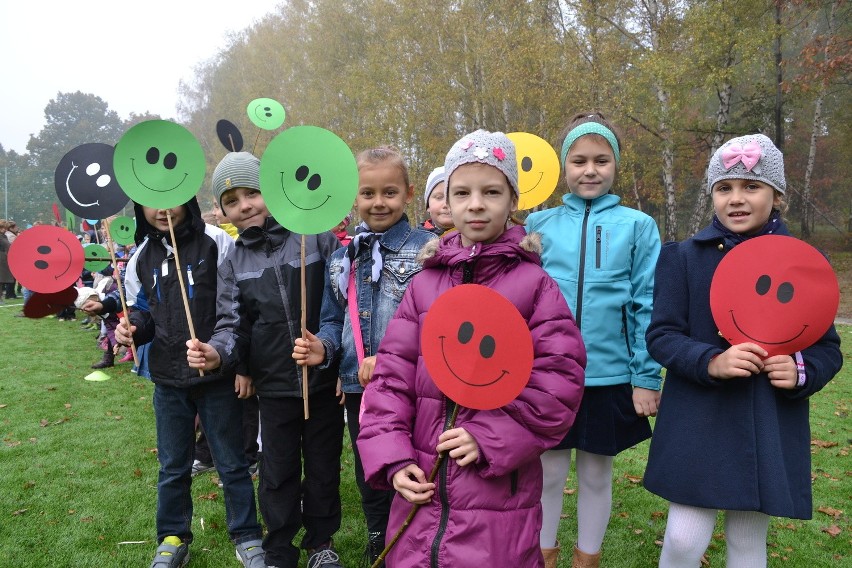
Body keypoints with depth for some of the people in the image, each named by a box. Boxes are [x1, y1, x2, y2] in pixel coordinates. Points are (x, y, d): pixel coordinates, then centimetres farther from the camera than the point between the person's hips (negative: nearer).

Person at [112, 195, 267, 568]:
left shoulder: (216, 242, -9)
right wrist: (131, 327, -8)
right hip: (168, 379, 4)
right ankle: (173, 538, 36)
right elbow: (143, 311, 16)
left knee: (231, 462, 9)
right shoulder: (142, 257, 6)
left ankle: (246, 536, 26)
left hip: (218, 375, -4)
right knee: (172, 466, 17)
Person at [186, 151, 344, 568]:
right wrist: (217, 351, -24)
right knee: (278, 472, 12)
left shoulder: (316, 238, -6)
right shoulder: (232, 266, 5)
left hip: (323, 378, -2)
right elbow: (232, 323, -1)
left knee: (323, 466, 13)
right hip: (274, 386, 2)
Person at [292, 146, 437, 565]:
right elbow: (333, 320, 15)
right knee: (369, 480, 21)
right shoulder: (343, 259, 10)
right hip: (358, 389, 6)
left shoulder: (427, 249, -9)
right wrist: (321, 347, -6)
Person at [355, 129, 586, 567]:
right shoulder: (424, 285, 3)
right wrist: (393, 459, -7)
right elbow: (391, 377, 2)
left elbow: (559, 379, -9)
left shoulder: (535, 284, -5)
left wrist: (489, 439, -15)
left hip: (500, 495, -3)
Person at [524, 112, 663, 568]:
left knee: (596, 475, 15)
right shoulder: (539, 224, 2)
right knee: (548, 472, 13)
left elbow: (647, 306, -2)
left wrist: (647, 377, -4)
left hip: (609, 375, -1)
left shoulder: (637, 226, -1)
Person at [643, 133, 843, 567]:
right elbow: (660, 336, -5)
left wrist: (802, 372, -15)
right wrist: (710, 362, -23)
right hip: (699, 423, -1)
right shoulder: (684, 257, -2)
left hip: (772, 430, 2)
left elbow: (828, 349, 6)